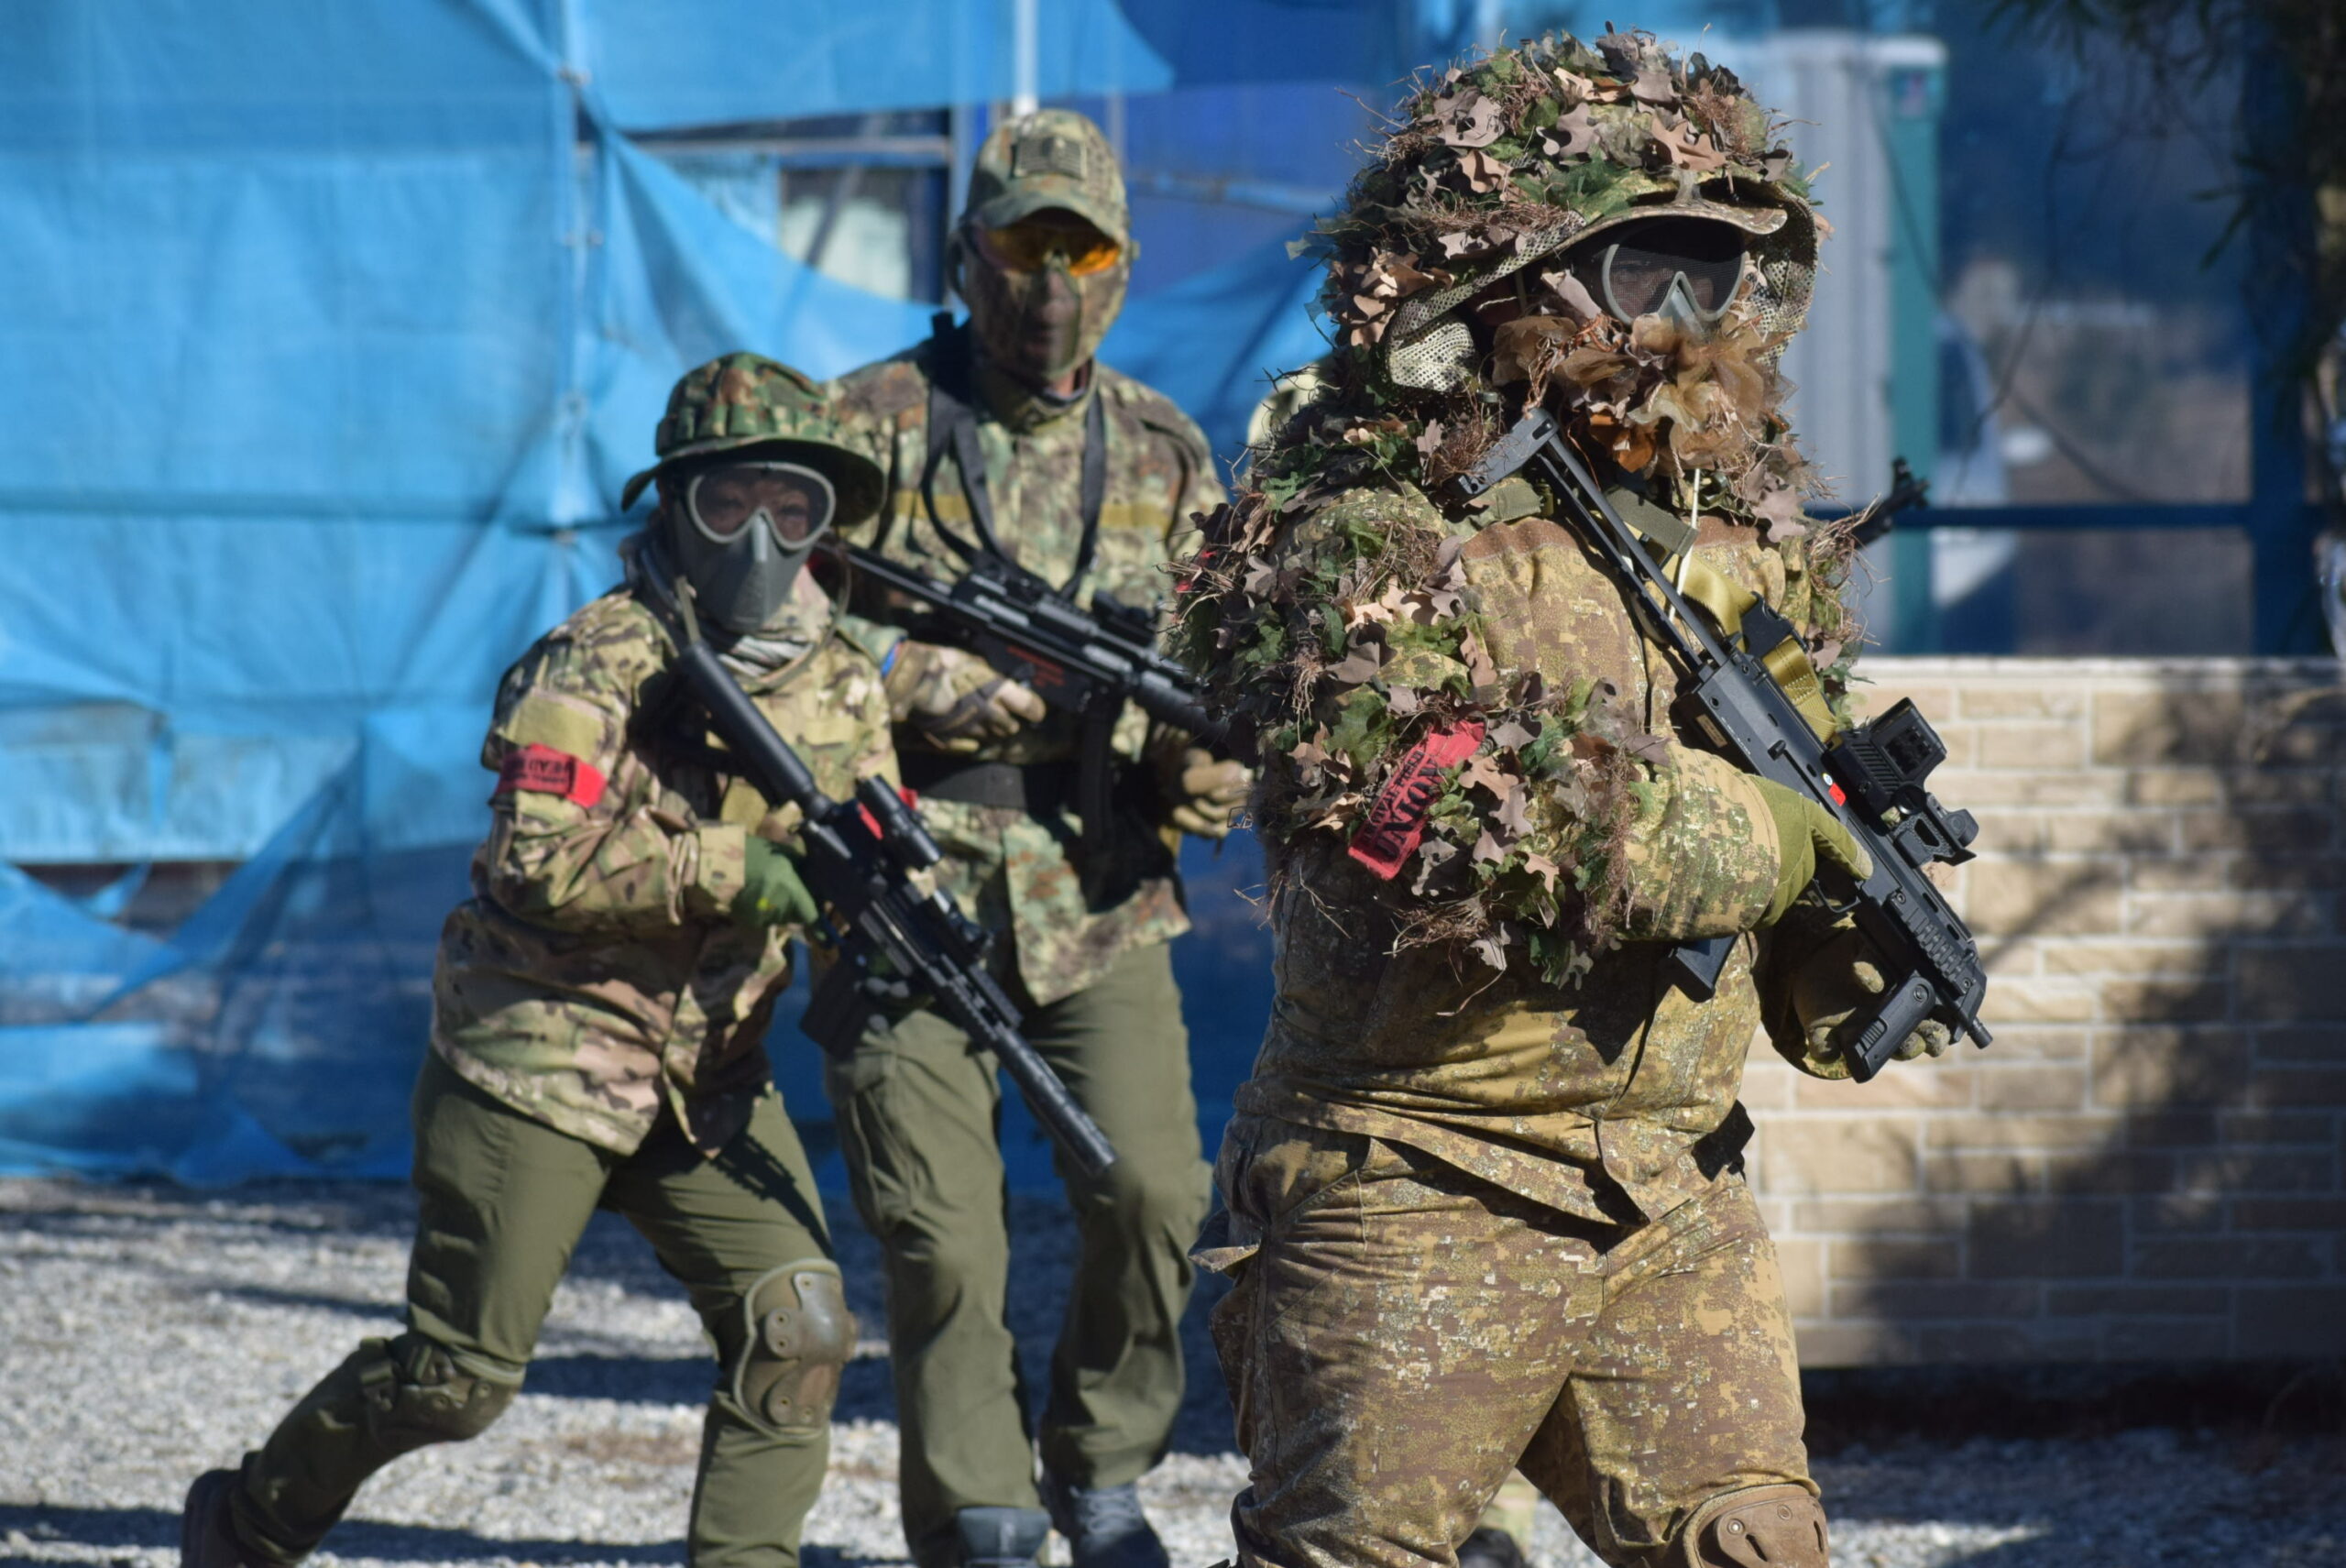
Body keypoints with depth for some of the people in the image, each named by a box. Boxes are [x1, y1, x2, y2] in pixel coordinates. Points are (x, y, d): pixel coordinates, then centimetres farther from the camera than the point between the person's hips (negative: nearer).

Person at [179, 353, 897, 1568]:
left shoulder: (841, 683, 4)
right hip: (537, 1067, -5)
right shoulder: (598, 662, -14)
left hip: (709, 1079, 5)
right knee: (456, 1380, 0)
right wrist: (730, 867, -29)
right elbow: (540, 866, -24)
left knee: (796, 1330, -13)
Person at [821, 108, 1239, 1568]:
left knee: (1152, 1194, -9)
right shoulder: (872, 425, -2)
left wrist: (1214, 768, -11)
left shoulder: (1162, 453, 8)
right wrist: (925, 685, -17)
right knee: (943, 1239, -3)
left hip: (1097, 898, 2)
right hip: (913, 895, -2)